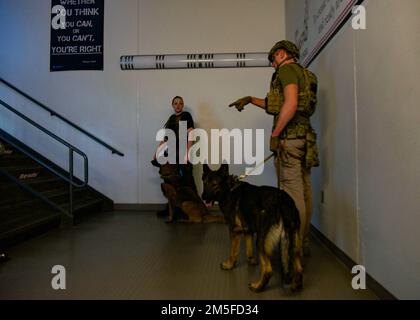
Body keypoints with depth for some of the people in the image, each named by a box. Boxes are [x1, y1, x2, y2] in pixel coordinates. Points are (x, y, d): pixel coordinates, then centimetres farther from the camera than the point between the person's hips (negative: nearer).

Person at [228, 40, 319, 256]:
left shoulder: (287, 70, -2)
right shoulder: (303, 74, 26)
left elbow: (290, 104, -18)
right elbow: (277, 105, 30)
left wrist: (275, 134, -15)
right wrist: (251, 99, 27)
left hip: (289, 136, -9)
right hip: (304, 136, 9)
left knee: (292, 193, -8)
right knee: (304, 191, 10)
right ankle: (303, 242, 19)